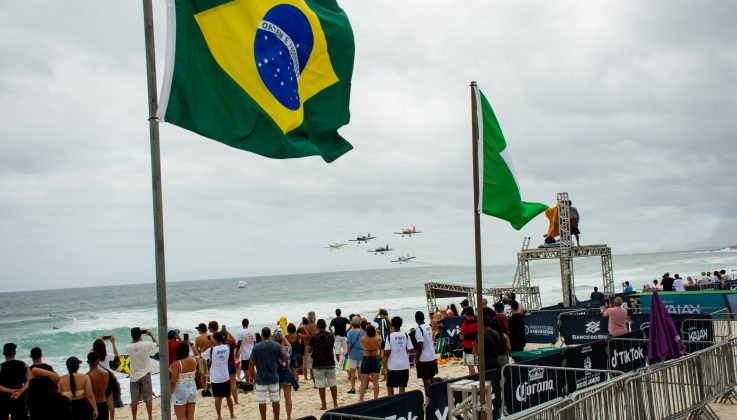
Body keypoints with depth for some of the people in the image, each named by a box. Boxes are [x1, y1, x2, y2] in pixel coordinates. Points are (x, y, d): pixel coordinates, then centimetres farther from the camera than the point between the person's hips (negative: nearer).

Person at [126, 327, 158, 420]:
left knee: (134, 400, 9)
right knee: (148, 398, 9)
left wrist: (134, 338, 10)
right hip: (145, 375, -1)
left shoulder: (128, 348, -11)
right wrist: (151, 334, 12)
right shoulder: (146, 345, -17)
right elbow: (157, 344, 3)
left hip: (134, 376, 1)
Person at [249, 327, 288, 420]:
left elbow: (252, 362, -8)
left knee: (262, 401, 7)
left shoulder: (257, 347, -12)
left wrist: (251, 372, 8)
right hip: (274, 377, 2)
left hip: (261, 378, -2)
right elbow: (284, 358, 4)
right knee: (275, 400, 13)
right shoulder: (277, 346, -7)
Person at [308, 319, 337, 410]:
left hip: (318, 364, -3)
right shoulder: (331, 336, 2)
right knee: (333, 384, 12)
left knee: (321, 385, 2)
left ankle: (324, 405, 5)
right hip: (330, 363, 3)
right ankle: (335, 404, 15)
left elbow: (308, 350, -1)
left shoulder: (314, 338, -9)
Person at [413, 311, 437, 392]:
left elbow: (420, 345, -20)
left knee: (426, 380, -1)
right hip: (432, 357, 8)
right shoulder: (429, 327, 7)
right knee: (431, 377, 19)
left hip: (424, 358, -8)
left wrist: (417, 359, -13)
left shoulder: (418, 329, -17)